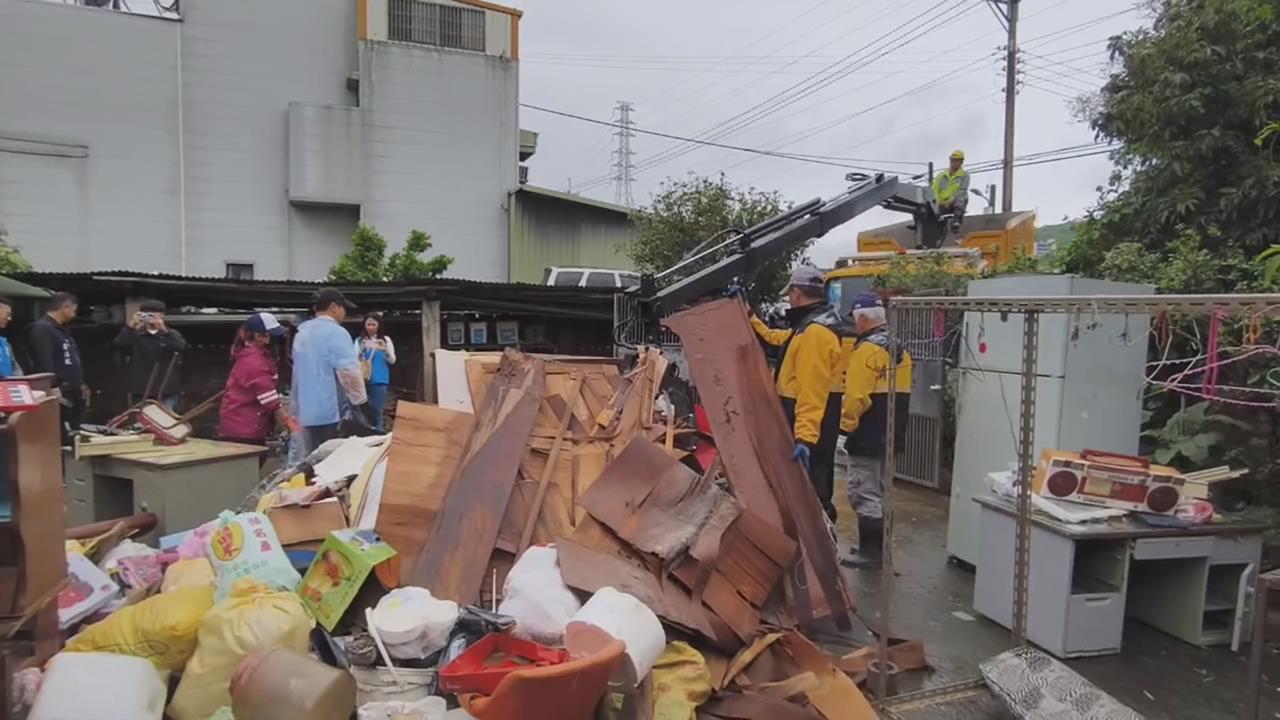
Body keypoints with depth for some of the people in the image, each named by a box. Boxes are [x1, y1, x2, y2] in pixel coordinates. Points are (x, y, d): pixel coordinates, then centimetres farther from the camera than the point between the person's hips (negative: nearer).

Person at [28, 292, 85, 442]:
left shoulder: (63, 329, 20)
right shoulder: (42, 329, -12)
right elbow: (45, 364, -21)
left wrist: (80, 384, 24)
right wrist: (54, 390, -25)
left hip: (73, 395, 10)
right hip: (59, 397, -10)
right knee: (62, 439, -10)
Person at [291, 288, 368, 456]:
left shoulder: (302, 333, 15)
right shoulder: (335, 332, -12)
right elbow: (349, 371, -18)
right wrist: (361, 400, -7)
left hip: (307, 412, 8)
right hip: (331, 412, -8)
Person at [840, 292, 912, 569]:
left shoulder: (867, 350, -18)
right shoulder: (898, 350, 12)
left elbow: (856, 397, -22)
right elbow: (900, 396, 16)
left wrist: (846, 424, -10)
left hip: (867, 437, -10)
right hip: (889, 435, 10)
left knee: (864, 495, -2)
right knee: (878, 492, 18)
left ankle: (870, 551, 2)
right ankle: (878, 547, 26)